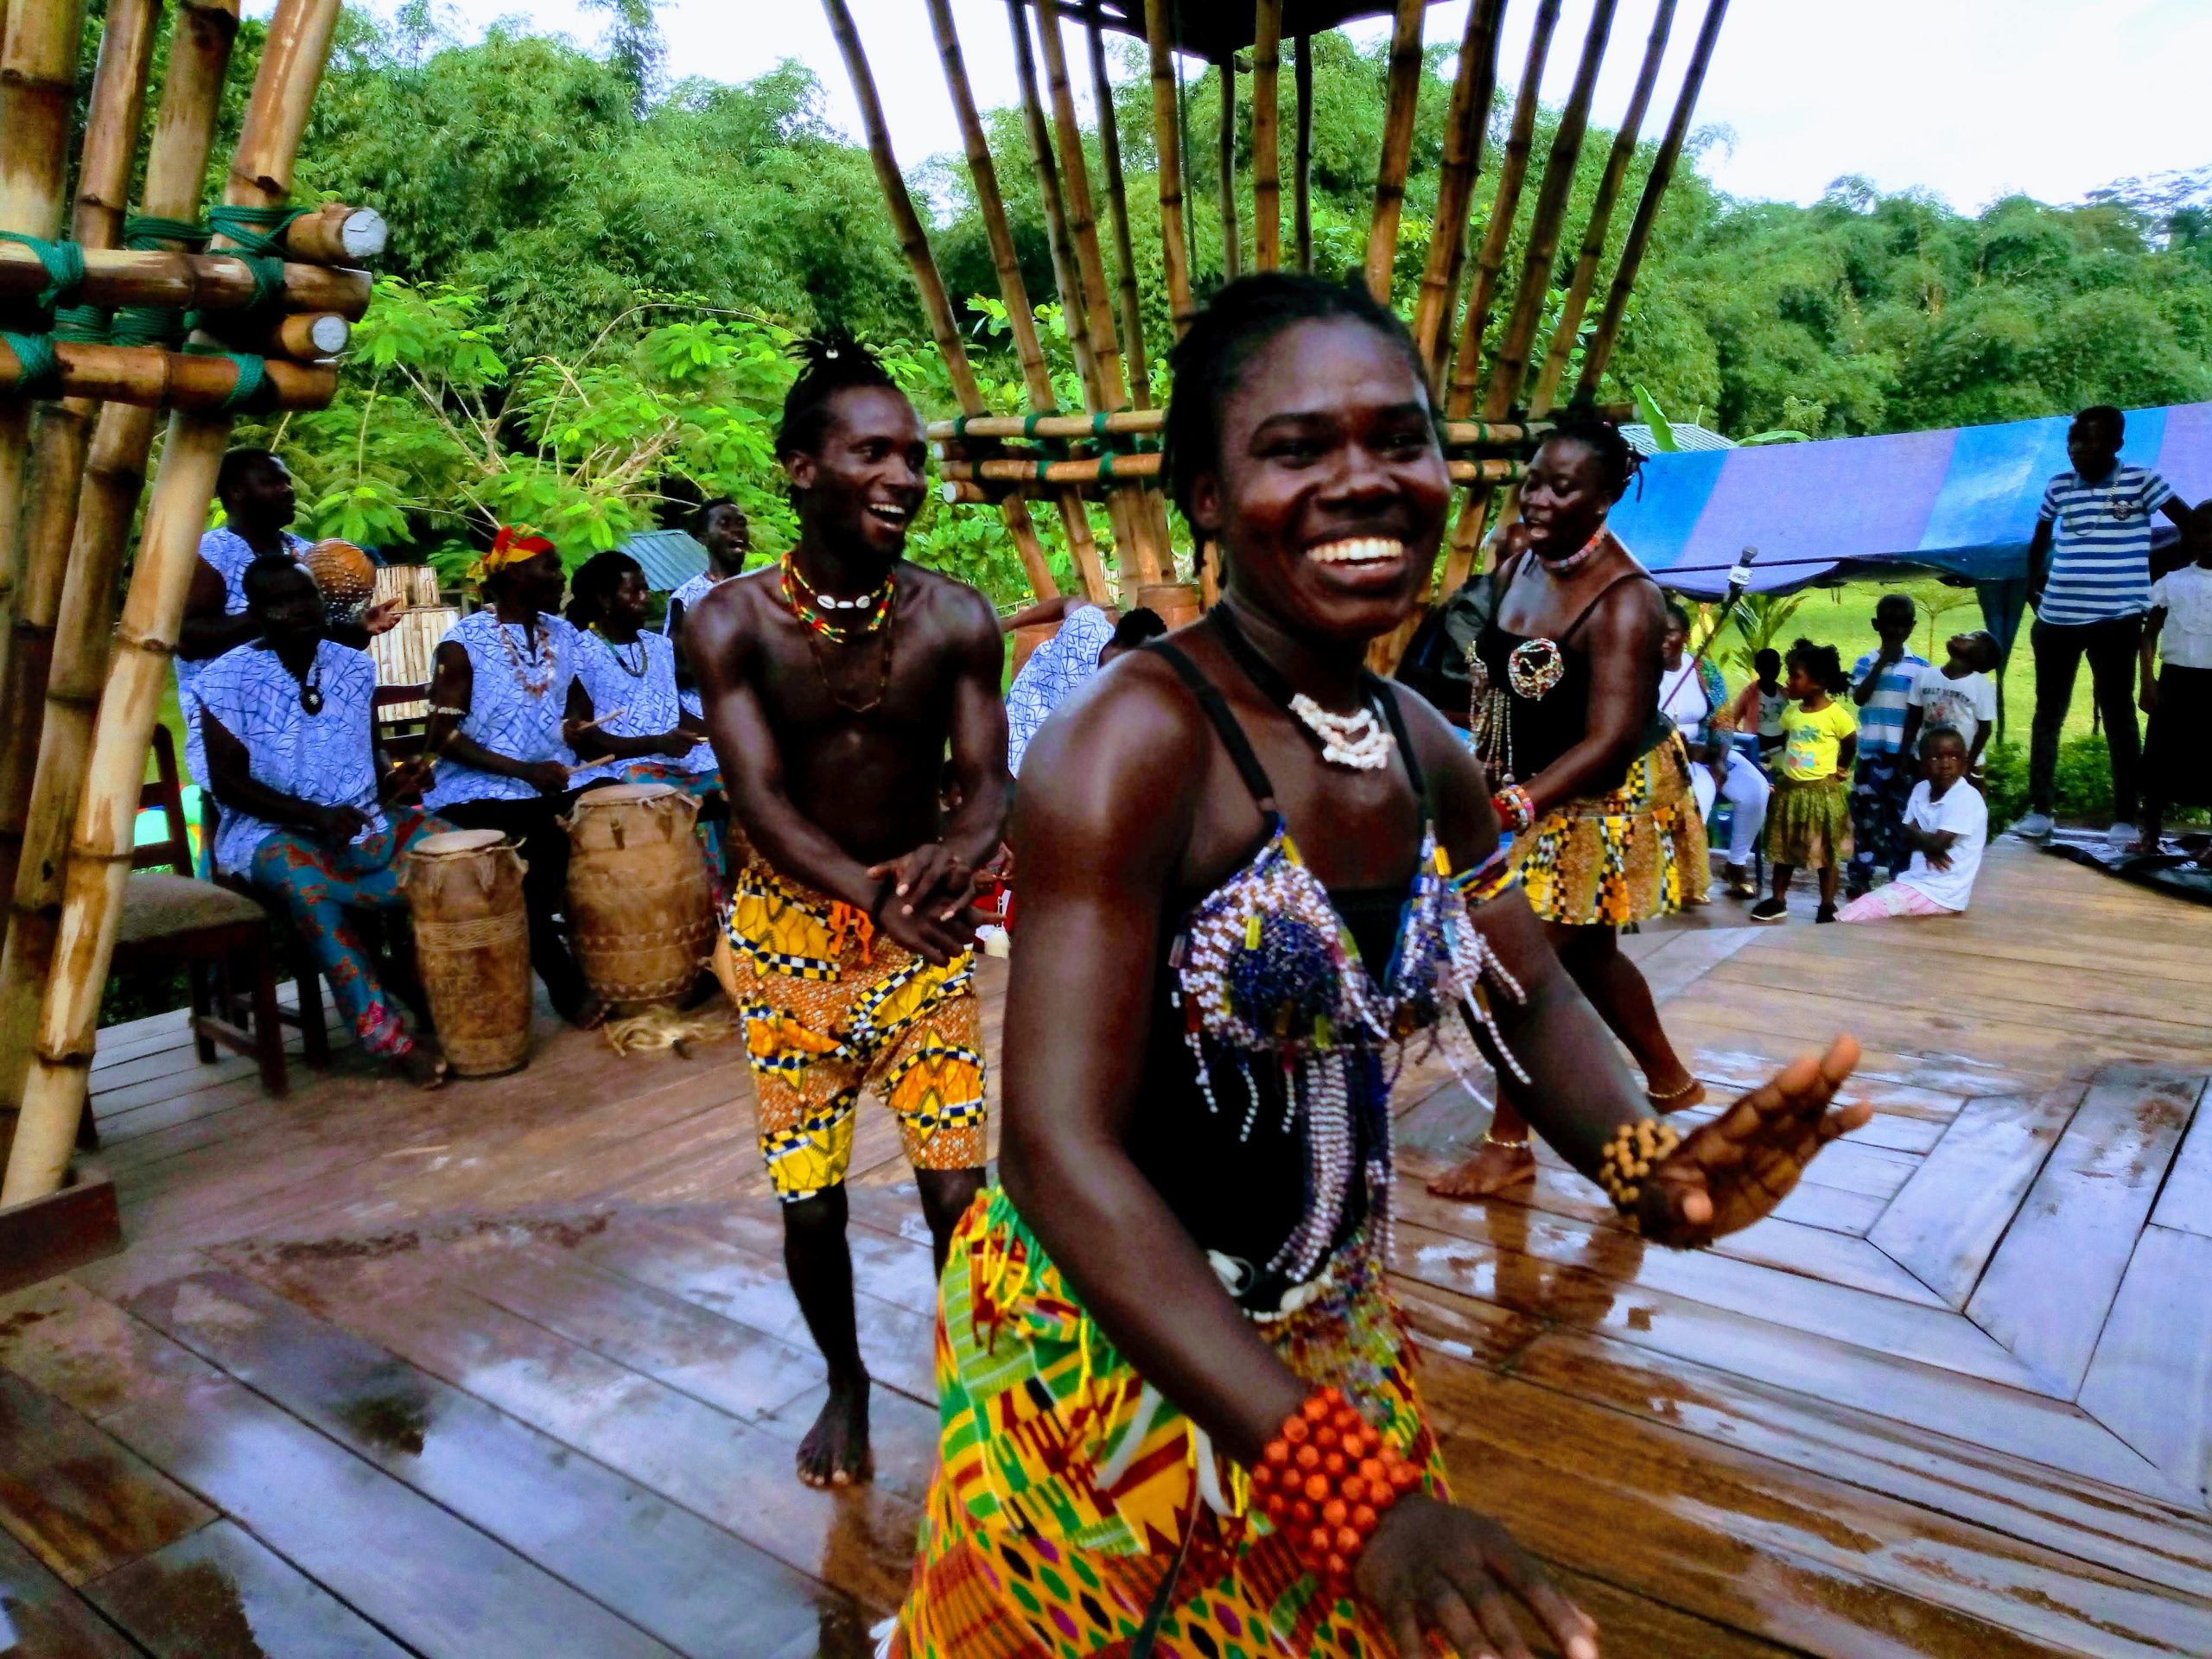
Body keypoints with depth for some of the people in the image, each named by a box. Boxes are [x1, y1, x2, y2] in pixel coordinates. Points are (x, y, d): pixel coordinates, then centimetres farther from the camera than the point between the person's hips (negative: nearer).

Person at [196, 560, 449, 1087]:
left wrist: (391, 782, -6)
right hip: (271, 829, -5)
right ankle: (384, 1033, -36)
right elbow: (227, 782, -9)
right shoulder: (230, 679, -6)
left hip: (363, 820, 5)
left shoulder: (354, 667, 7)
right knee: (302, 876, -36)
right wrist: (317, 816, -21)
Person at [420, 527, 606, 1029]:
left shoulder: (561, 633, 10)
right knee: (533, 857, -29)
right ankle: (566, 985, -11)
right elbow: (441, 736, -13)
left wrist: (577, 722, 1)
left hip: (552, 783, 5)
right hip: (479, 792, -5)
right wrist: (524, 771, -22)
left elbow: (579, 699, 26)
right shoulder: (464, 642, -8)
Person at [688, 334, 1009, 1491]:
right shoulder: (733, 623, -13)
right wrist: (870, 890, -40)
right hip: (790, 936, 0)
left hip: (929, 934, 1)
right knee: (809, 1200, 8)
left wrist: (950, 857, -36)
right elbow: (760, 801, -22)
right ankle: (844, 1381, 36)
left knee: (958, 1188, -2)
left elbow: (987, 781, -12)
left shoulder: (957, 622, -9)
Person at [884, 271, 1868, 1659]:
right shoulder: (1135, 745, -24)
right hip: (1111, 1342, -6)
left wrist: (1648, 1167, -18)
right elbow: (1060, 1150, -29)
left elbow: (1538, 1001, 5)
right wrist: (1348, 1486, -34)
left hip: (1331, 1335, 7)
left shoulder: (1426, 753, -1)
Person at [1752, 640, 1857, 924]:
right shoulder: (1791, 713, 2)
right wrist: (1793, 763, 7)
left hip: (1822, 792, -5)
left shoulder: (1836, 714, -14)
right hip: (1790, 789, 5)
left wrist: (1839, 769, 10)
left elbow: (1851, 744, 1)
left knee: (1827, 852, 6)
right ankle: (1778, 901, 24)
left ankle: (1827, 907, 16)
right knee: (1784, 848, 13)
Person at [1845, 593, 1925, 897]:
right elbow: (1859, 698, -11)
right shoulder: (1866, 662, 3)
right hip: (1871, 752, 1)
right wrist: (1881, 662, -14)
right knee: (1865, 812, 6)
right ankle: (1860, 877, 12)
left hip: (1904, 754, -1)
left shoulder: (1920, 666, 0)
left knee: (1900, 815, 3)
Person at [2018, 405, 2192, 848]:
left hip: (2116, 619, -3)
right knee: (2048, 713, 7)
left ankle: (2125, 818, 8)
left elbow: (2194, 527, -1)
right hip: (2057, 617, 3)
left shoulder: (2141, 481, -5)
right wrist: (2032, 585, 13)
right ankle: (2039, 809, 14)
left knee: (2119, 716, 3)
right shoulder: (2059, 485, 5)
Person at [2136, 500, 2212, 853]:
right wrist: (2147, 682, -3)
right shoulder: (2171, 582, 6)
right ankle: (2151, 834, 13)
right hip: (2175, 680, 1)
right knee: (2159, 757, 2)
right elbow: (2149, 635, 6)